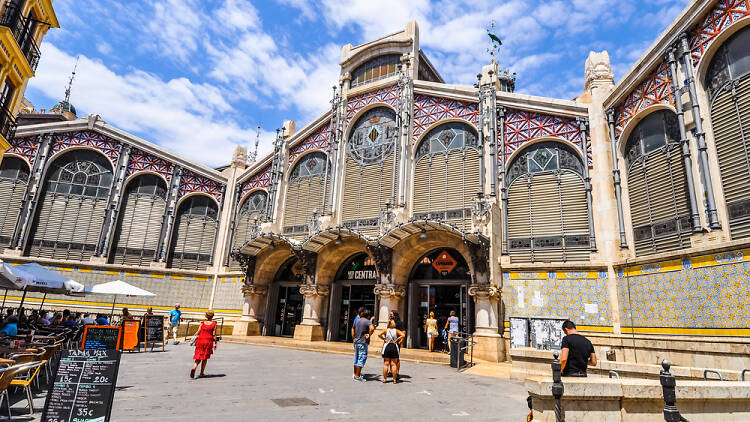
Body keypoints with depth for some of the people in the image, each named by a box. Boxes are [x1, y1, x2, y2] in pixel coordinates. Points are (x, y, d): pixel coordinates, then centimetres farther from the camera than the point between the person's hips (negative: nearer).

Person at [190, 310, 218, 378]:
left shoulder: (202, 323, 4)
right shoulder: (214, 324, -2)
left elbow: (198, 333, 3)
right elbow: (214, 335, -4)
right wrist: (215, 343, 4)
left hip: (200, 340, 2)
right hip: (208, 341, -2)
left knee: (198, 357, 10)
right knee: (205, 358, 12)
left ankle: (193, 369, -16)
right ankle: (202, 373, 13)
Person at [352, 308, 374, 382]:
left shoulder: (357, 321, 11)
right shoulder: (367, 321, -12)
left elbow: (354, 331, 21)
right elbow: (372, 328, -30)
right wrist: (369, 335, -16)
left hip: (356, 342, 8)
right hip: (363, 343, -7)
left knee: (356, 359, 16)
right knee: (361, 359, -1)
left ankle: (355, 374, 25)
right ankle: (357, 376, 0)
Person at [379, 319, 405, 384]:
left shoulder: (386, 330, 0)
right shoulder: (396, 331, 0)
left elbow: (380, 334, -14)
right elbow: (403, 335, -13)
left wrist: (384, 339, -2)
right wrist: (396, 340, -7)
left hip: (387, 347, 0)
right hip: (394, 347, 0)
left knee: (386, 364, 8)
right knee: (394, 364, 6)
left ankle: (385, 379, 10)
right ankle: (394, 379, 6)